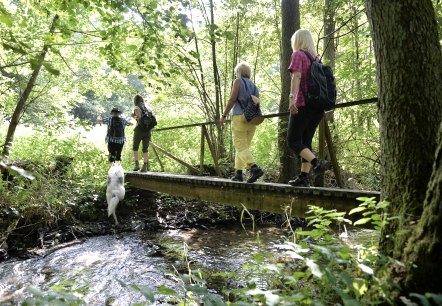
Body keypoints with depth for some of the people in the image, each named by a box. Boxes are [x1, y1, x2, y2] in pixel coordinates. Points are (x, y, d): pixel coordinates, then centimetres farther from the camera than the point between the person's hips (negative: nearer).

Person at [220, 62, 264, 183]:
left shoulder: (238, 81, 0)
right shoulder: (254, 86, 17)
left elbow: (232, 99, -10)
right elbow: (257, 106, 10)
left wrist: (223, 116, -6)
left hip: (239, 118, -6)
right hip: (252, 120, 6)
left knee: (241, 148, -8)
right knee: (243, 147, 13)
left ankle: (255, 168, -27)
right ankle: (238, 173, 13)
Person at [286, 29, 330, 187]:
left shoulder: (298, 54, -1)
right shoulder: (315, 57, 19)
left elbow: (297, 75, -17)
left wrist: (292, 97, -27)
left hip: (303, 104, -7)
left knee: (293, 140, -2)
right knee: (306, 141, 10)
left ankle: (317, 162, -21)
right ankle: (304, 177, 8)